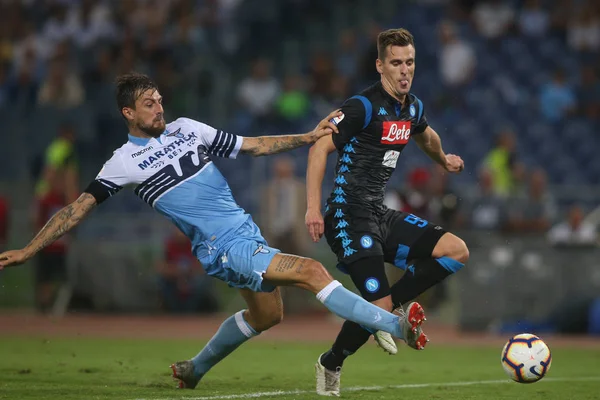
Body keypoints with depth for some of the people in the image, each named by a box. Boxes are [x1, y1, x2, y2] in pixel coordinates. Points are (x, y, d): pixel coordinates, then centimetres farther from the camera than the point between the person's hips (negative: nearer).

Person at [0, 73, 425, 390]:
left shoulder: (186, 128, 9)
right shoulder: (125, 161, -5)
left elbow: (253, 146, 15)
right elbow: (79, 208, -4)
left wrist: (309, 137, 8)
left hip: (246, 230, 7)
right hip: (223, 249, -7)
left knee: (266, 315, 20)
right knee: (312, 271, -20)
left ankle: (195, 369, 37)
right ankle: (394, 325, -19)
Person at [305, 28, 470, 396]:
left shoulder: (413, 108, 10)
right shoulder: (364, 106, -14)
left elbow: (425, 134, 36)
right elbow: (319, 148, -17)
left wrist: (443, 159, 50)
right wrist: (313, 207, -23)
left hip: (381, 214, 8)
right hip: (349, 216, -8)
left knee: (457, 251, -5)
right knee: (378, 305, -16)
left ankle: (391, 305, 5)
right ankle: (331, 366, 9)